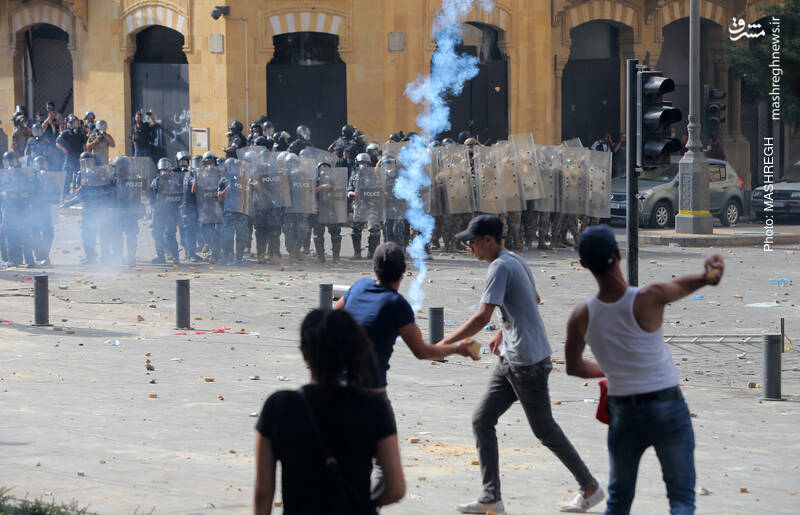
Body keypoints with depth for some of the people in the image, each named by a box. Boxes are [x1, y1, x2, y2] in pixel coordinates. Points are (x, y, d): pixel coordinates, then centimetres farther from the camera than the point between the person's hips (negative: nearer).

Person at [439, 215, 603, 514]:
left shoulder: (500, 268, -19)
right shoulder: (516, 261, 11)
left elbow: (482, 318, -26)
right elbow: (534, 300, 26)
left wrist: (444, 344, -21)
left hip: (528, 363, -10)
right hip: (511, 360, 10)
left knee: (544, 430, 2)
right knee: (482, 421, 5)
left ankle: (590, 487, 16)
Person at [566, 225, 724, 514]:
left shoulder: (580, 319, -8)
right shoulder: (649, 299, -20)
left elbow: (574, 368, 9)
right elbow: (682, 285, -1)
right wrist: (707, 275, 13)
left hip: (622, 412, 3)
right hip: (666, 406, -3)